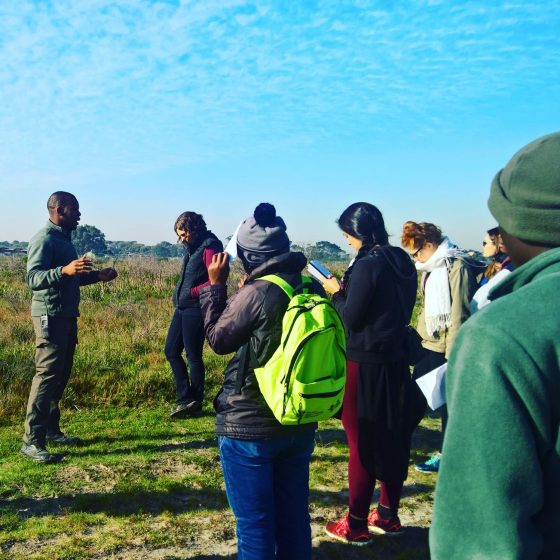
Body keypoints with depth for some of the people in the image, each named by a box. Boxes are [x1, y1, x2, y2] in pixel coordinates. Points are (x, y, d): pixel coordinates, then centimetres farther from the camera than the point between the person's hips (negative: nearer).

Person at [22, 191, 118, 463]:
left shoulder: (64, 238, 16)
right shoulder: (44, 239, -14)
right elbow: (33, 278, -26)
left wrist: (97, 275, 17)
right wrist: (64, 270, -40)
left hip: (67, 316, 10)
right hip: (50, 317, -10)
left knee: (61, 375, 13)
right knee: (47, 375, -11)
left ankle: (51, 430, 23)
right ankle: (32, 441, -7)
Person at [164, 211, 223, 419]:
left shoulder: (209, 247, -14)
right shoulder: (192, 247, 14)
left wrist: (192, 292, -18)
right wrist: (179, 293, 6)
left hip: (196, 309, -10)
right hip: (182, 307, 10)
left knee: (193, 356, 1)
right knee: (171, 351, 10)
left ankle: (195, 402, 15)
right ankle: (185, 399, 16)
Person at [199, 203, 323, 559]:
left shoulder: (256, 294, -19)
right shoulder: (313, 288, 1)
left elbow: (218, 339, -5)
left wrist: (216, 285, 3)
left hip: (250, 427, -6)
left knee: (255, 524, 8)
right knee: (294, 515, 19)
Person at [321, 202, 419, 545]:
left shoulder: (368, 264, -18)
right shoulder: (403, 262, 7)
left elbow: (351, 317, -16)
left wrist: (336, 292, 1)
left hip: (365, 365, -8)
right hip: (395, 361, 8)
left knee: (362, 443, 2)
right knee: (393, 439, 16)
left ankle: (356, 526, 14)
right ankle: (388, 516, 29)